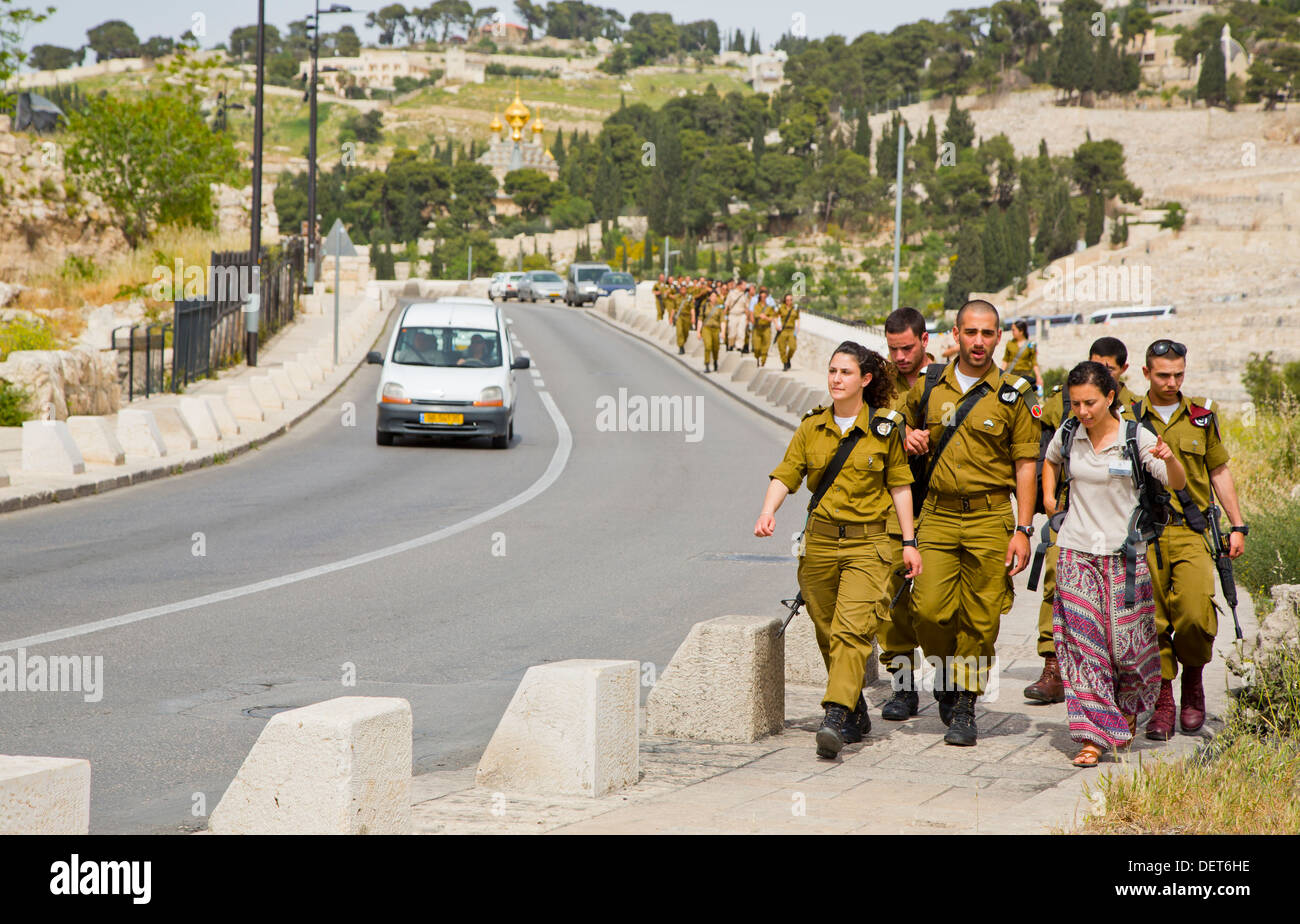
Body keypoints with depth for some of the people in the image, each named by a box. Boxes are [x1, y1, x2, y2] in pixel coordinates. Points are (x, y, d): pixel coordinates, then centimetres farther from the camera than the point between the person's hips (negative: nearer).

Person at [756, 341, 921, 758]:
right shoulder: (812, 427, 7)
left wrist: (909, 543, 4)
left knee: (852, 629, -18)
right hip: (819, 539, 4)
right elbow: (786, 474, 2)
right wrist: (768, 512, -17)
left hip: (867, 542, -4)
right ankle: (856, 714, 25)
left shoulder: (885, 428, 1)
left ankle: (836, 717, -27)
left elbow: (899, 486, 6)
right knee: (828, 633, 9)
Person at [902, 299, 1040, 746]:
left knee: (979, 619, -1)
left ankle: (965, 706, 11)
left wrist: (1022, 530, -7)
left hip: (990, 516, -2)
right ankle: (945, 676, 21)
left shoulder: (1014, 396, 0)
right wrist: (911, 438, 3)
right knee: (931, 610, -8)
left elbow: (1026, 466, 0)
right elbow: (909, 425, 28)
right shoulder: (927, 387, 8)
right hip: (938, 514, 2)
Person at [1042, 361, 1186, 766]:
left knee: (1127, 642, 1)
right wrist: (1048, 496, 12)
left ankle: (1127, 706, 33)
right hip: (1076, 551, 2)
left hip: (1125, 554, -2)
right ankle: (1093, 734, -5)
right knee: (1083, 641, -7)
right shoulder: (1067, 435, 2)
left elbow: (1178, 484, -13)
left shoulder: (1136, 437, -7)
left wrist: (1169, 460, -33)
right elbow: (1050, 460, 26)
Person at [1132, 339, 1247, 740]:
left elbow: (1219, 472, 18)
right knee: (1152, 621, -2)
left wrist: (1237, 526, 14)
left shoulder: (1201, 415, 12)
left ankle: (1193, 679, 12)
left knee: (1195, 614, -14)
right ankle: (1163, 701, 8)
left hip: (1191, 531, 1)